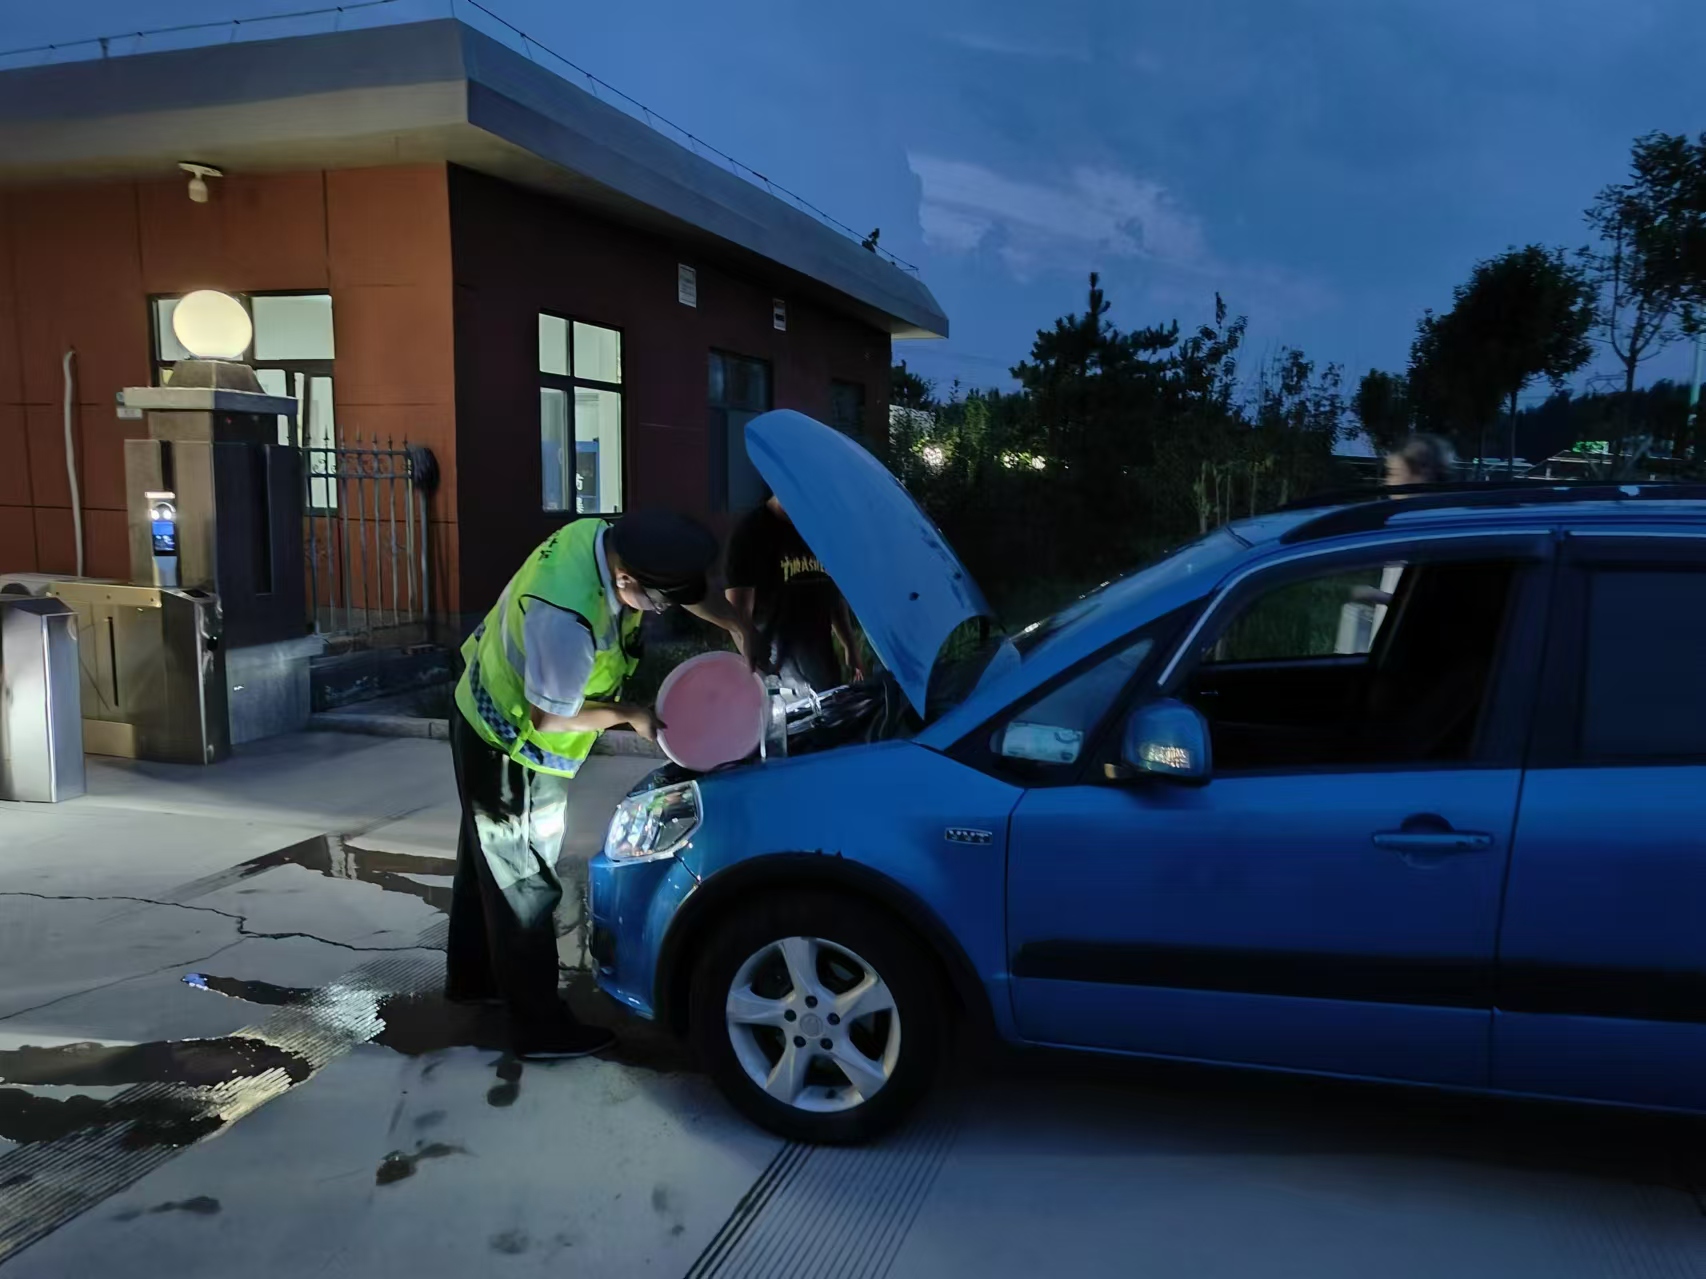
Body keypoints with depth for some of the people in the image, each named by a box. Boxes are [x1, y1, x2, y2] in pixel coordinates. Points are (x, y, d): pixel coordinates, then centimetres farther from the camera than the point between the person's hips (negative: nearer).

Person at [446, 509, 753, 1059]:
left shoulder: (606, 538, -15)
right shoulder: (565, 620, -41)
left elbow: (686, 583, 2)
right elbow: (549, 719, -27)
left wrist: (737, 627, -10)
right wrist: (628, 715, -14)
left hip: (490, 718, 9)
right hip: (509, 745, -9)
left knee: (490, 860, 24)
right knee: (524, 881, 4)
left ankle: (471, 976, 45)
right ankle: (539, 1026, 20)